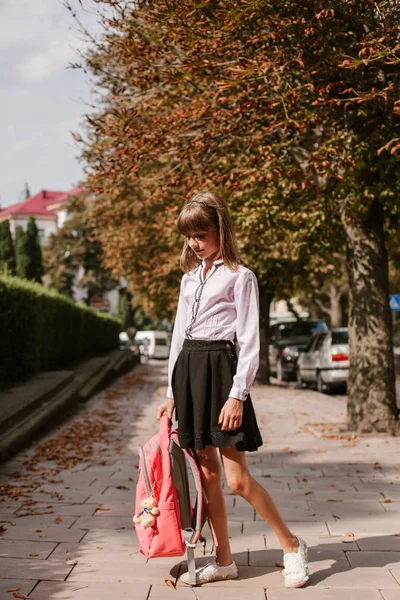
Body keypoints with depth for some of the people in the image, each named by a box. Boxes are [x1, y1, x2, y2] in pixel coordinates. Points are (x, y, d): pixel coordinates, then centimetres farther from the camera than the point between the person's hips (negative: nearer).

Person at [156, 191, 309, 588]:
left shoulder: (239, 276, -4)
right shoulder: (189, 278, 16)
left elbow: (250, 341, -9)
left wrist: (237, 395, -16)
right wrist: (172, 391, 15)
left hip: (220, 368, -6)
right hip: (188, 369, 7)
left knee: (237, 480, -7)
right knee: (207, 474, 8)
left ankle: (292, 546, 11)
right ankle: (223, 561, 18)